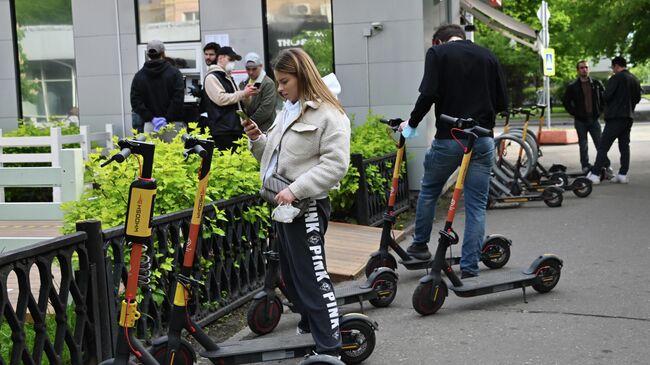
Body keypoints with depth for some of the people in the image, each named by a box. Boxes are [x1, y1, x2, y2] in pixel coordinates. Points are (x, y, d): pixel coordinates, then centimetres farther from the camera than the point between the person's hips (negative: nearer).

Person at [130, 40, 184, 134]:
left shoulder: (138, 76, 9)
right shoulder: (174, 72, 1)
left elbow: (135, 102, 1)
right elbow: (178, 99, -9)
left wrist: (151, 118, -3)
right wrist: (167, 118, -8)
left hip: (149, 125, 2)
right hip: (171, 123, -2)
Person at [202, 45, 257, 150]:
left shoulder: (228, 78, 24)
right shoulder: (211, 77, -4)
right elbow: (221, 99, -16)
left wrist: (246, 93, 8)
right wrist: (243, 93, -12)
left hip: (237, 129, 9)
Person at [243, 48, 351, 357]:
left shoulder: (328, 114, -12)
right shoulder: (287, 111, 14)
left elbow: (335, 164, -21)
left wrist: (296, 190, -26)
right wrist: (258, 139, 1)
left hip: (307, 207, -9)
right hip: (283, 204, 9)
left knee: (312, 277, -7)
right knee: (291, 275, 18)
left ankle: (330, 348, -1)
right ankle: (309, 325, 36)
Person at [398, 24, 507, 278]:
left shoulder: (437, 52, 1)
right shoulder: (488, 56, 12)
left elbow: (428, 94, -13)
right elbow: (502, 102, 8)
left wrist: (412, 124, 0)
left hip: (448, 139, -2)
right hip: (482, 140, 2)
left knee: (429, 191, 21)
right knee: (477, 205, 6)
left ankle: (420, 245, 34)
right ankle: (469, 268, 4)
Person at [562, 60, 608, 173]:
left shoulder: (596, 84, 4)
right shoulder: (572, 86, -1)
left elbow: (604, 98, 14)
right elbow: (566, 101, 5)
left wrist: (600, 110, 5)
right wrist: (575, 113, -2)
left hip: (594, 119, 1)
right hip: (580, 121, -1)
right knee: (583, 145, 6)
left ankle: (606, 166, 6)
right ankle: (585, 166, 14)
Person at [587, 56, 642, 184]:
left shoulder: (616, 78, -13)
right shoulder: (635, 80, 11)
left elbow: (606, 96, -16)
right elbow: (637, 98, 17)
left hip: (615, 117, -8)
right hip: (629, 117, 8)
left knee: (603, 146, -6)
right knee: (624, 146, 11)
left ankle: (595, 174, -10)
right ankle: (623, 174, 12)